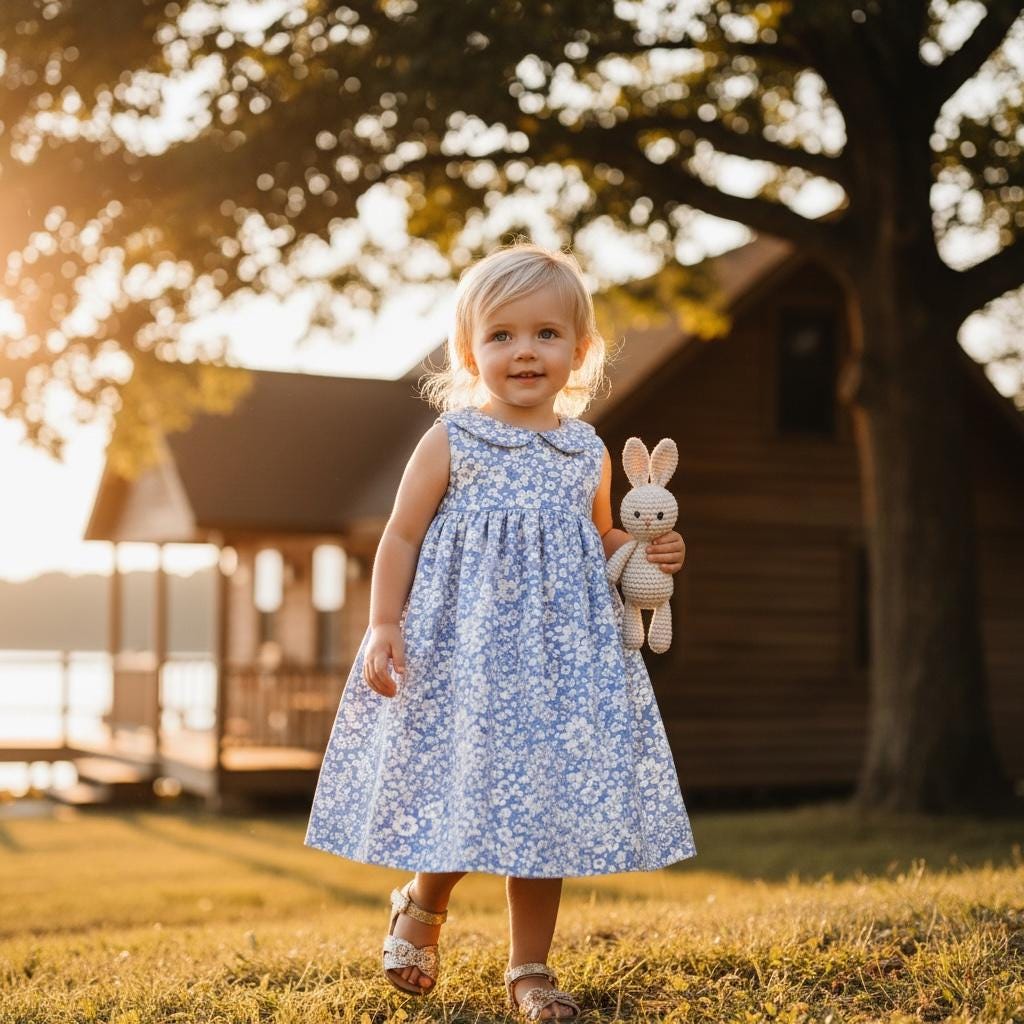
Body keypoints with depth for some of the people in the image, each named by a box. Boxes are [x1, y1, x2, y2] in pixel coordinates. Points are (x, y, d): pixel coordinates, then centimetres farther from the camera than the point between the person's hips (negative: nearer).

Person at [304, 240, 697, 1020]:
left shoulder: (588, 452, 9)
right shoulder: (450, 442, -2)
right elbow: (402, 537, -1)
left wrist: (649, 552, 2)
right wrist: (383, 626, -10)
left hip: (558, 654, 3)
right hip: (460, 653, -3)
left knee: (546, 801, 4)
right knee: (458, 794, -1)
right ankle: (423, 905, 32)